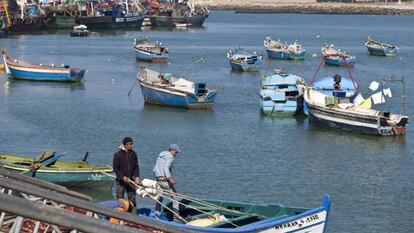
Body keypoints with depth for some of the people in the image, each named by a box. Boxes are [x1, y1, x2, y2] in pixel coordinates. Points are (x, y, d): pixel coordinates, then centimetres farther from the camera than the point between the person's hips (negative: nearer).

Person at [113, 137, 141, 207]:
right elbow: (115, 168, -9)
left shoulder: (133, 154, 4)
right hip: (120, 181, -4)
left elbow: (136, 167, 7)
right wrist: (122, 177, -19)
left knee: (132, 198, 8)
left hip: (130, 180, 4)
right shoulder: (118, 155, -10)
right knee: (120, 199, 0)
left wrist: (136, 177, -9)